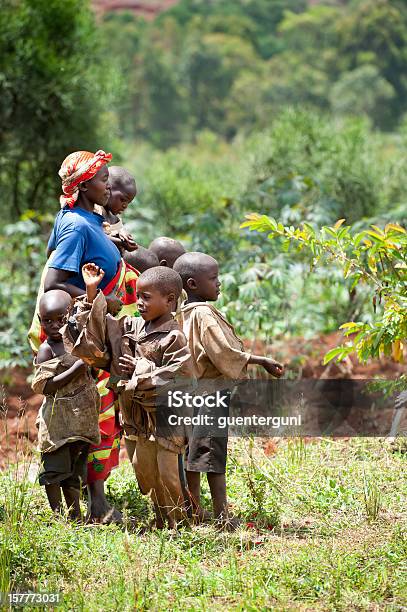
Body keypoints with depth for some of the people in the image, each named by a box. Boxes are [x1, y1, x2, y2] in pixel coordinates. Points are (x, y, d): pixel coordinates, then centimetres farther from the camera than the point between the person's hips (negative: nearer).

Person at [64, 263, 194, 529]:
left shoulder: (174, 338, -17)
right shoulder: (132, 327, 5)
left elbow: (179, 379, -23)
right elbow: (95, 335, 9)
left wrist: (141, 370, -18)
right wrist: (91, 294, 1)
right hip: (140, 415, 8)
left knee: (168, 472, -3)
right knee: (143, 467, 13)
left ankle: (179, 524, 10)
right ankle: (161, 520, 26)